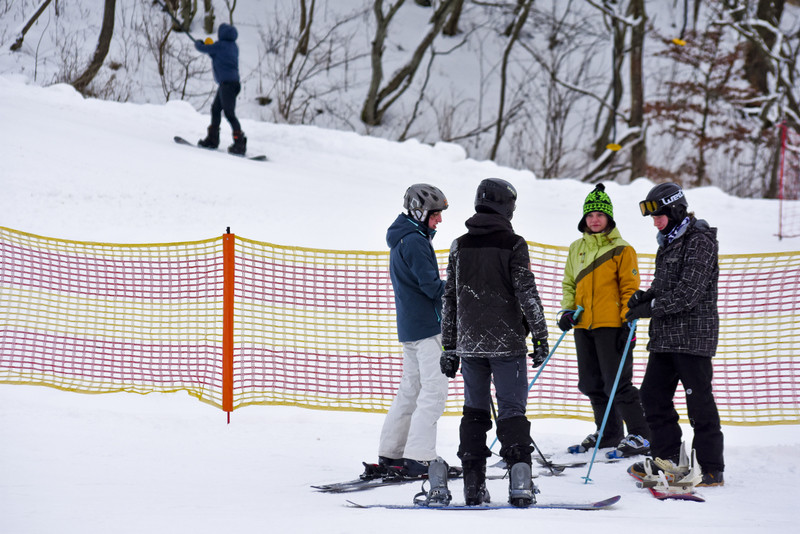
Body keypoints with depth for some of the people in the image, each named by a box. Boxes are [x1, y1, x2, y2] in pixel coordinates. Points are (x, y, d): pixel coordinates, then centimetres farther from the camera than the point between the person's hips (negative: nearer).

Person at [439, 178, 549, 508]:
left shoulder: (460, 246, 8)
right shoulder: (513, 244, -6)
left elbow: (450, 299, 10)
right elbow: (527, 293, -9)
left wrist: (449, 347, 15)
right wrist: (540, 337, -2)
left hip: (469, 342, 4)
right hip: (507, 342, -4)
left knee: (474, 412, 11)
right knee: (512, 411, -2)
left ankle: (473, 485, 7)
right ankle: (519, 481, -15)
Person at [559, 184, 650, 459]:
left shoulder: (621, 250, -3)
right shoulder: (576, 249, 13)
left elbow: (630, 288, -6)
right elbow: (570, 284, 21)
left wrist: (628, 322, -15)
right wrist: (567, 310, 4)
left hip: (611, 325, -6)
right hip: (583, 327, 6)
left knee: (617, 383, -9)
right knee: (592, 384, 11)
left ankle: (640, 436, -4)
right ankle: (608, 432, 25)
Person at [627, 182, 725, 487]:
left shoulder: (700, 241, -12)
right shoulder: (668, 243, 17)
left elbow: (689, 291, -20)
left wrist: (650, 307, -18)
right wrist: (646, 296, 6)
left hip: (693, 335, -9)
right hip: (665, 336, 9)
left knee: (699, 400, -6)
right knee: (653, 396, 8)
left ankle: (712, 468, -1)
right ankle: (666, 458, 16)